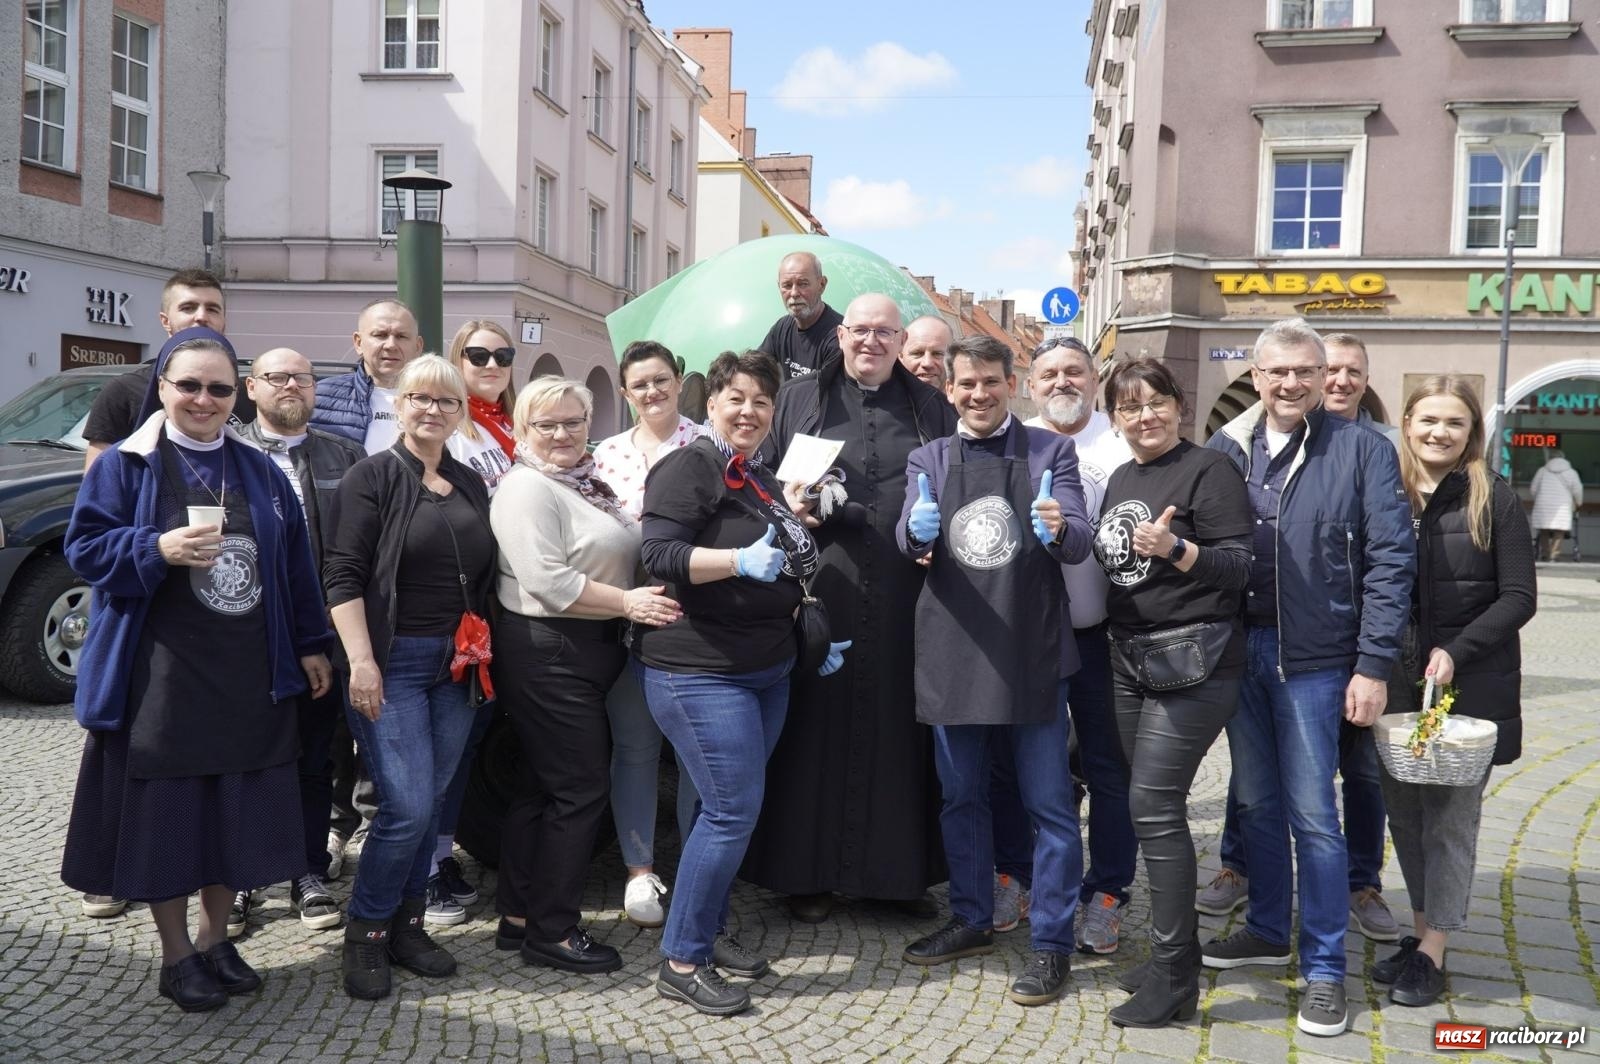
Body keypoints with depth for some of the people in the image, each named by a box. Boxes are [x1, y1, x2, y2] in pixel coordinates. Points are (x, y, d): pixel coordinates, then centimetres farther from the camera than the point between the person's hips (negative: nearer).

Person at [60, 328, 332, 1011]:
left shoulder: (259, 472, 10)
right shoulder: (125, 465, -2)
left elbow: (294, 564, 12)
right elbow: (85, 547, -6)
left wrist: (310, 644, 11)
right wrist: (158, 549, -23)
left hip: (248, 673, 4)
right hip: (159, 673, -4)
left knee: (236, 810, 10)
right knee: (165, 813, 3)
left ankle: (216, 937, 28)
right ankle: (175, 954, 19)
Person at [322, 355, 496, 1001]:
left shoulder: (471, 486, 13)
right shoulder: (372, 477, -5)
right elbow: (343, 575, -11)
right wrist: (360, 661, -18)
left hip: (454, 665, 6)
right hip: (391, 662, -6)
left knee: (431, 805, 10)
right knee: (408, 807, -11)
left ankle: (406, 926, 23)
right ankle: (364, 932, 8)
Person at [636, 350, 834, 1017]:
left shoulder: (764, 482, 17)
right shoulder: (689, 468, -9)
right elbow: (661, 554, -21)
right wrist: (740, 561, -33)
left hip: (767, 671, 9)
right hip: (700, 669, -8)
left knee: (733, 807, 12)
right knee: (734, 809, -12)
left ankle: (709, 930, 27)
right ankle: (680, 961, -1)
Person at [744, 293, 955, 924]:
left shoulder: (932, 410, 13)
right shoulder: (797, 401, 11)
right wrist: (785, 500, -11)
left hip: (903, 604, 1)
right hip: (822, 598, -1)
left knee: (899, 726, 5)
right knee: (818, 724, 2)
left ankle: (902, 870, 18)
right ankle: (807, 872, 13)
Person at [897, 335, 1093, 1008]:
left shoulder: (1051, 453, 1)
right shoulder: (928, 460, 8)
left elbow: (1080, 543, -9)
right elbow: (908, 540, -5)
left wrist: (1058, 530, -32)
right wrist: (919, 531, -29)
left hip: (1031, 652, -3)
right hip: (953, 652, 3)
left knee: (1049, 804, 3)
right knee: (961, 797, 15)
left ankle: (1052, 944, 14)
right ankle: (973, 920, 32)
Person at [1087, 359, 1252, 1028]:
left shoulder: (1209, 471, -8)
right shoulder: (1119, 479, 15)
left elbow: (1242, 567, -15)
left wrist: (1174, 549, -28)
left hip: (1193, 662, -8)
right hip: (1129, 658, 8)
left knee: (1154, 806, -10)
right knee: (1154, 805, 11)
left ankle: (1174, 977, 0)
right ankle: (1178, 946, 25)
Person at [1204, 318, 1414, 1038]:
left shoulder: (1361, 450, -4)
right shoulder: (1225, 449, 5)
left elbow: (1390, 559, -6)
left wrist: (1373, 665, -11)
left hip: (1314, 658, -4)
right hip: (1239, 650, 4)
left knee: (1311, 812, -1)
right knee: (1256, 802, 15)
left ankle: (1324, 968, 13)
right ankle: (1268, 930, 33)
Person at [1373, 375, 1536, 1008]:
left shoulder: (1494, 501, -3)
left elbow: (1518, 597, -4)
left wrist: (1456, 651, -15)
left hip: (1470, 687, -3)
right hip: (1397, 684, 3)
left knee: (1451, 817, 1)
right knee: (1405, 812, 9)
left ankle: (1433, 951, 11)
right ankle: (1422, 929, 25)